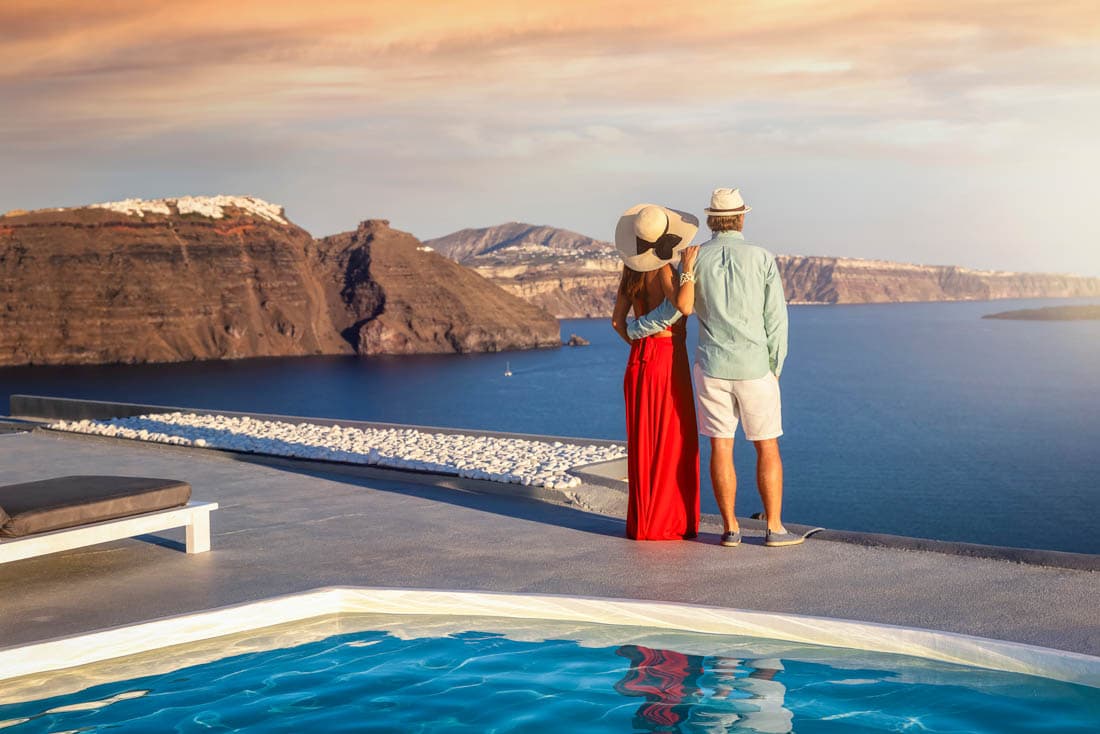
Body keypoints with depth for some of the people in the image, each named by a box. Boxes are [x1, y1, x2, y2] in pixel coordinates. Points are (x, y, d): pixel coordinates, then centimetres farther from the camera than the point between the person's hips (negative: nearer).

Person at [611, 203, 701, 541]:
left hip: (638, 360, 7)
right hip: (668, 358, -7)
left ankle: (642, 522, 13)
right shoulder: (663, 271, -15)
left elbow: (617, 321, 10)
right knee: (671, 444, 0)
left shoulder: (631, 270, 7)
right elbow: (679, 319, -22)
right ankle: (666, 523, 3)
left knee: (644, 444, 10)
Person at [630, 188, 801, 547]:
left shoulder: (693, 260, -2)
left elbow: (673, 310, 1)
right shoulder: (762, 259, -5)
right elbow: (775, 320, -6)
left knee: (721, 448, 7)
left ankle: (730, 528, 9)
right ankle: (774, 528, 7)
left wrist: (632, 329, 18)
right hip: (754, 369, -2)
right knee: (767, 448, 7)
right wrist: (775, 369, 5)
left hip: (711, 368, 2)